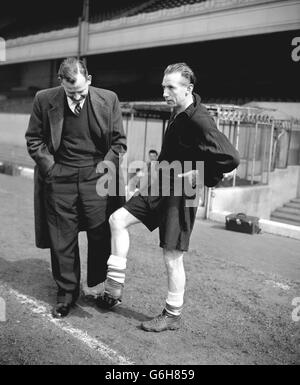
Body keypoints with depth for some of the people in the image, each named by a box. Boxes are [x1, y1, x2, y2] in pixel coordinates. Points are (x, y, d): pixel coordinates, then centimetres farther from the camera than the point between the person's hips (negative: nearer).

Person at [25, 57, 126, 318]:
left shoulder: (108, 100, -2)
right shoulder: (44, 100, -2)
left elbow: (119, 142, 4)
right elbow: (34, 139, 6)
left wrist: (104, 168, -5)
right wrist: (50, 167, -3)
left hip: (97, 177, 0)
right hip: (60, 179, 1)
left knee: (101, 236, 4)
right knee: (62, 240, 6)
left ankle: (102, 288, 25)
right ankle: (67, 292, 23)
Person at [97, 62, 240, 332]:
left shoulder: (199, 120, -22)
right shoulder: (178, 114, 7)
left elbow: (230, 158, -31)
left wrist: (199, 176, -21)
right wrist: (162, 162, 13)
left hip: (180, 194, -9)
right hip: (160, 188, 9)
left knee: (172, 258, 2)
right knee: (118, 219, 5)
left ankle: (173, 316, 22)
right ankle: (114, 287, 12)